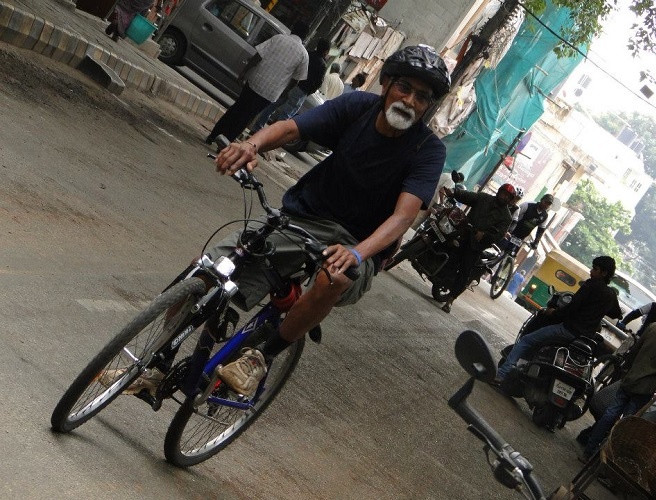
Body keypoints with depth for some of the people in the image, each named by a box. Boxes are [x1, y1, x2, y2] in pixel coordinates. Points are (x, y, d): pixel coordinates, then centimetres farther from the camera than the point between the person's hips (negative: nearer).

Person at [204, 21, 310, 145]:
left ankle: (213, 136, 20)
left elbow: (258, 57, -6)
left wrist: (244, 71, 3)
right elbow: (296, 80, 2)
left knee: (236, 109, 16)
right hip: (271, 93, -1)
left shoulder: (278, 38, -3)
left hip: (255, 82, 1)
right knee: (245, 117, 10)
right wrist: (285, 90, 19)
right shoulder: (304, 55, -3)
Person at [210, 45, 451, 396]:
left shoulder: (428, 151, -12)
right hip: (301, 217, 2)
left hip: (358, 241, -2)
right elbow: (290, 128, -17)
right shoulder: (358, 106, -5)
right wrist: (252, 144, -40)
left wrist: (357, 252, -46)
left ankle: (261, 357, -13)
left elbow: (403, 216, -25)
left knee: (337, 278, -39)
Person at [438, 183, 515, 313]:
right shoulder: (484, 198, 8)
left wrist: (484, 235, -25)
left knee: (464, 273, -8)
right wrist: (453, 193, -22)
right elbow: (467, 196, -3)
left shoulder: (506, 216, 1)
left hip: (476, 245, -3)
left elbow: (498, 235, -8)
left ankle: (450, 299, -8)